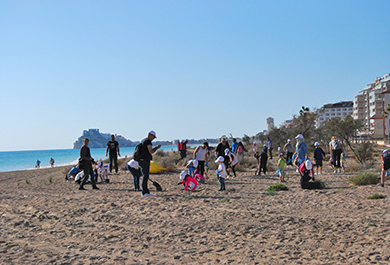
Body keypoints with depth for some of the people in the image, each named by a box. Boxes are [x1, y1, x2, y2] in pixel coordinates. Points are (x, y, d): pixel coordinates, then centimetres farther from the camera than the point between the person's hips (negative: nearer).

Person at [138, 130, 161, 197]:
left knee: (145, 176, 13)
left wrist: (155, 148, 24)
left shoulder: (143, 141, 19)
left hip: (141, 161, 10)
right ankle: (144, 193, -4)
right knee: (145, 177, -6)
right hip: (145, 161, -10)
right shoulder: (148, 141, -13)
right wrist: (157, 148, -3)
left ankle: (146, 191, 17)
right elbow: (151, 152, -17)